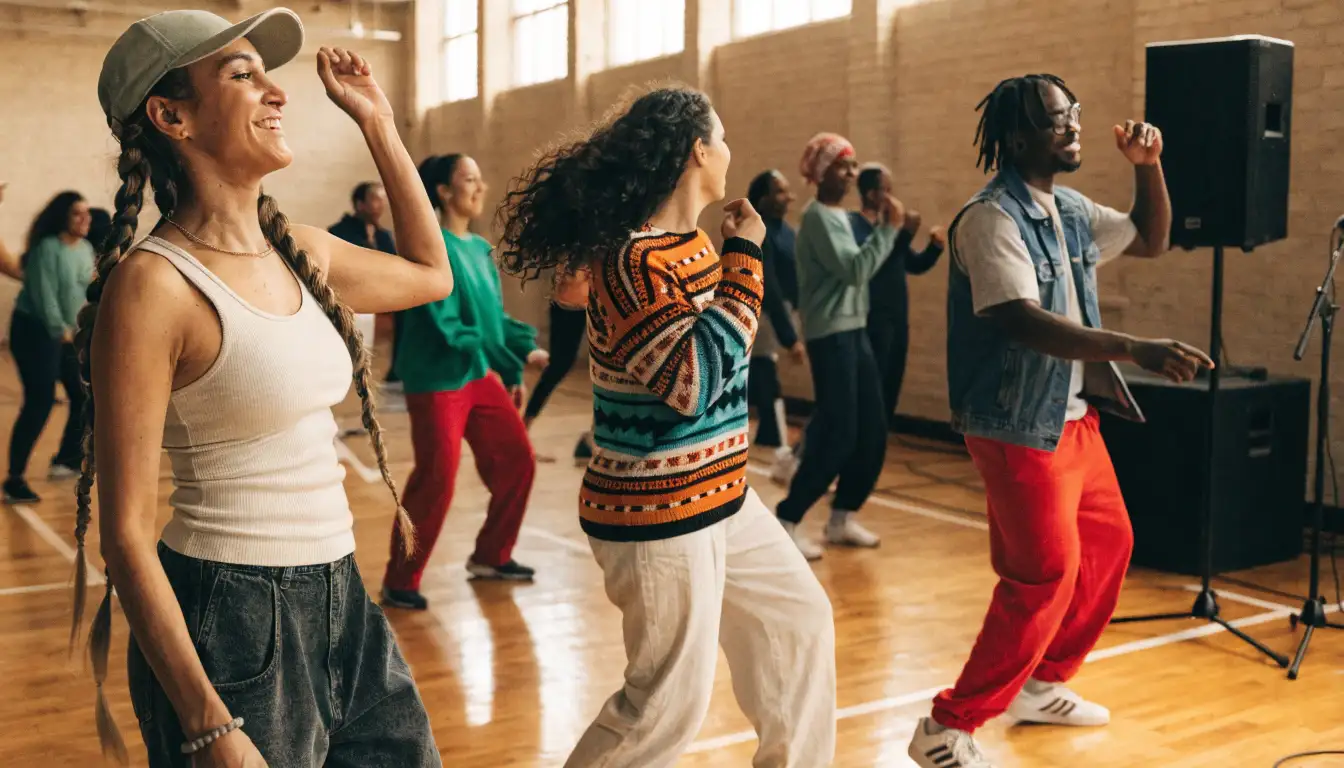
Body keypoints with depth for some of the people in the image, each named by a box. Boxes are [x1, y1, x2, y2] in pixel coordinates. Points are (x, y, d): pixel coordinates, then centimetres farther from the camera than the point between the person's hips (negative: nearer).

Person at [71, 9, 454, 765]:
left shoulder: (300, 251, 5)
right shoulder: (154, 285, -16)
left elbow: (433, 274, 23)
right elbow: (126, 536, -16)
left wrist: (378, 122, 16)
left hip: (340, 602, 7)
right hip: (230, 619, -7)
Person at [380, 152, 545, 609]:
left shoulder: (481, 248, 8)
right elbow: (447, 328, -22)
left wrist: (512, 376, 11)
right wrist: (515, 357, -23)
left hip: (481, 377, 8)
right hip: (437, 382, -8)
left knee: (517, 460, 9)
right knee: (435, 482, -5)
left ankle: (491, 557, 26)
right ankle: (399, 583, 9)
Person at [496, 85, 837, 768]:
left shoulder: (695, 243, 7)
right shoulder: (630, 263, -22)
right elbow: (695, 380, -29)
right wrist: (744, 256, -23)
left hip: (720, 498, 10)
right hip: (658, 516, -10)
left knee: (799, 621, 20)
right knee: (670, 704, 0)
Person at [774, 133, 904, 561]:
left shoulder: (841, 216, 16)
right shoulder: (818, 217, -12)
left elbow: (859, 270, 10)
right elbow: (855, 270, -22)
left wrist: (887, 229, 1)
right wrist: (888, 228, -20)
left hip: (855, 332, 9)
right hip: (830, 336, -9)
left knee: (872, 433, 8)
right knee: (838, 435, -11)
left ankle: (842, 519, 19)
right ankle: (786, 522, -2)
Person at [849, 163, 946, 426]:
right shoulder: (853, 224, -9)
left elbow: (914, 265, 21)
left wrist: (935, 247, 4)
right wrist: (906, 234, -28)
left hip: (897, 321, 8)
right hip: (873, 323, -8)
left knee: (890, 392, 12)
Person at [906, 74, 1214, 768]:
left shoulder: (1071, 210, 10)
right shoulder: (992, 218, -18)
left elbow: (1151, 240, 24)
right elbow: (1024, 321, -31)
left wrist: (1147, 164, 7)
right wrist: (1136, 349, -38)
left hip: (1074, 417, 10)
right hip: (1018, 427, -10)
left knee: (1107, 543, 17)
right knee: (1047, 573, -12)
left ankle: (1040, 684, 33)